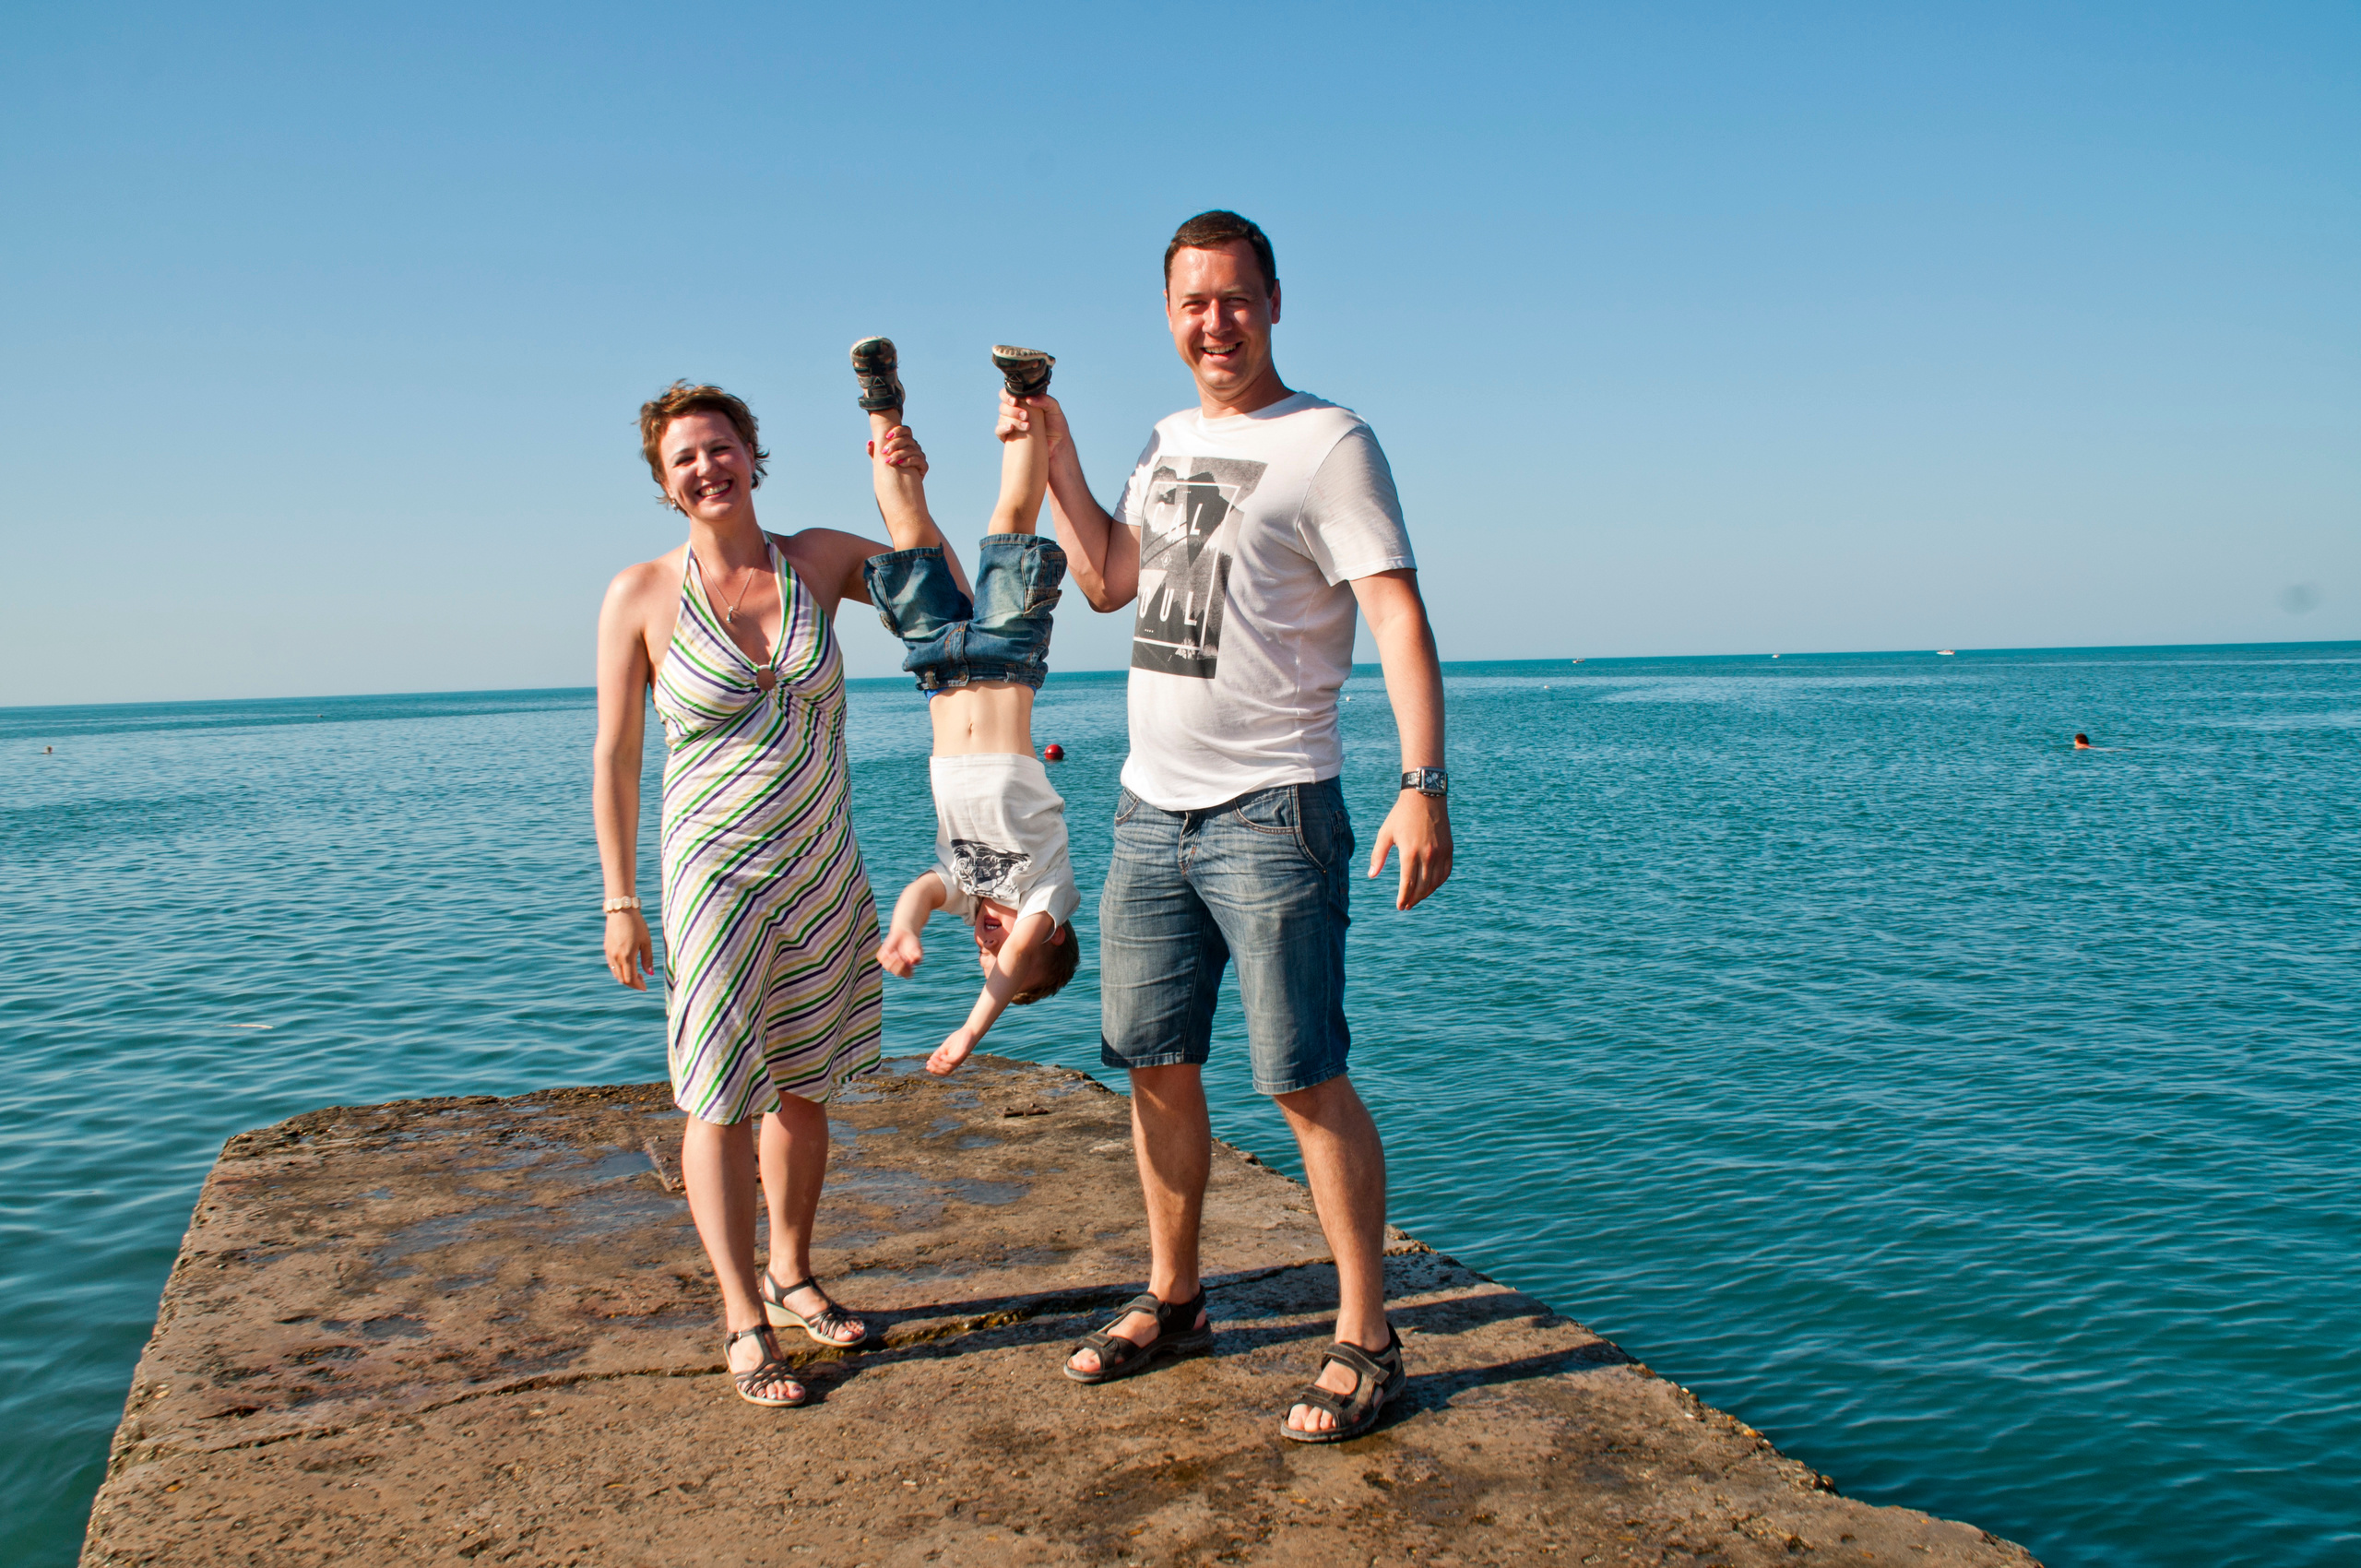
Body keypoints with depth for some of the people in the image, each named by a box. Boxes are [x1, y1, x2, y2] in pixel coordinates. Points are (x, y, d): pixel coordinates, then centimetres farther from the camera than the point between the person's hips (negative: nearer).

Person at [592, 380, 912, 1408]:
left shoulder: (817, 560, 1)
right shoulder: (641, 597, -7)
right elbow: (613, 756, -3)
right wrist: (619, 901, -4)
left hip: (825, 872, 4)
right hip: (717, 872, -3)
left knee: (803, 1088, 14)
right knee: (720, 1099, -2)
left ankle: (790, 1276, 31)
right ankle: (745, 1324, 10)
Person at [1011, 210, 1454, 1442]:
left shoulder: (1328, 442, -7)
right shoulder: (1169, 441, 16)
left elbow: (1398, 615, -15)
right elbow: (1107, 583, 23)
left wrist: (1423, 786, -26)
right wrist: (1054, 456, 13)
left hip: (1269, 816, -7)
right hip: (1150, 808, 7)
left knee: (1305, 1080, -5)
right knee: (1155, 1063, 13)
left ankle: (1365, 1341, 9)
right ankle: (1172, 1300, 30)